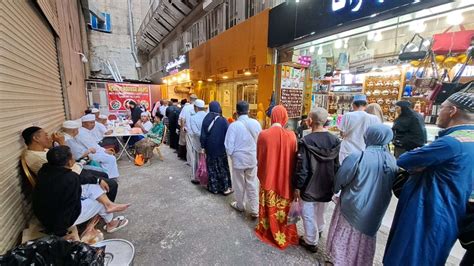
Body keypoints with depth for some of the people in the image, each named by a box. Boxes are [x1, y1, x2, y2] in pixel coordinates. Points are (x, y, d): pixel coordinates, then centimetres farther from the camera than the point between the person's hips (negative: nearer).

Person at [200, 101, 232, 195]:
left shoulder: (206, 119, -4)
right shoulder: (222, 120, -13)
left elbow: (203, 135, -2)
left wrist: (203, 147, 8)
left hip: (210, 148, 3)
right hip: (221, 148, -2)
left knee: (212, 168, 13)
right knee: (223, 168, 10)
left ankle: (213, 188, 22)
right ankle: (225, 188, 17)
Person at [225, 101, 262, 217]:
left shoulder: (234, 125, -16)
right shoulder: (256, 123, -8)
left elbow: (229, 145, -12)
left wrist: (231, 154, 8)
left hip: (239, 159, -2)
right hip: (253, 159, 3)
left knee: (239, 184, 16)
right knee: (252, 184, 14)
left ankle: (240, 206, 37)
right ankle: (254, 210, 22)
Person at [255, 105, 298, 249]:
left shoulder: (263, 135, -15)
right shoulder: (291, 136, -14)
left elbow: (259, 157, -3)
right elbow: (294, 159, -4)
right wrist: (289, 174, 10)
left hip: (267, 177, 0)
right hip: (285, 178, 1)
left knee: (269, 206, 19)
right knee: (284, 207, 19)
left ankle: (267, 230, 39)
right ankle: (284, 234, 38)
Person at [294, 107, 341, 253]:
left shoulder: (306, 141, -23)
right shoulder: (335, 140, -6)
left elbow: (302, 168, -20)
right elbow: (337, 165, 2)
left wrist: (297, 186, -7)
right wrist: (333, 183, 15)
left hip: (309, 186, -6)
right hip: (326, 186, 6)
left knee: (308, 214, 13)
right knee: (320, 212, 28)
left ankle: (311, 241, 29)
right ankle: (319, 230, 51)